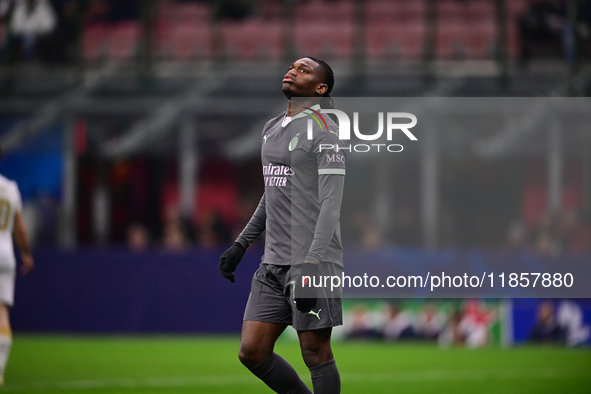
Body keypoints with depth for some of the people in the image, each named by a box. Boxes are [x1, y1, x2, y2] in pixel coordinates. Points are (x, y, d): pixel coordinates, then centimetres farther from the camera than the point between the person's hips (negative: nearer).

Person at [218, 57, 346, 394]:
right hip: (275, 263, 8)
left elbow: (331, 202, -16)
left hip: (314, 262, -8)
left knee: (316, 354, -4)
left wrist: (311, 266, -24)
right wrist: (241, 245, 25)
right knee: (252, 352, 3)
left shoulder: (324, 131, -8)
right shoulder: (273, 129, 18)